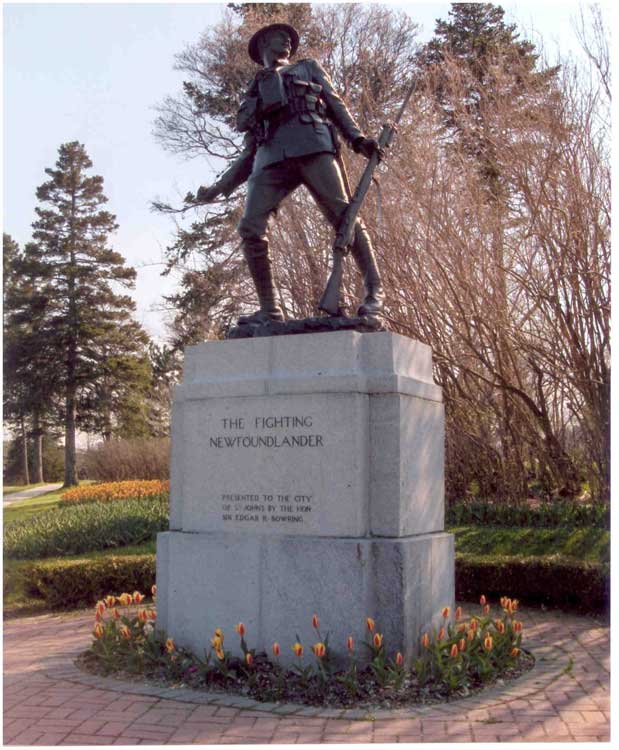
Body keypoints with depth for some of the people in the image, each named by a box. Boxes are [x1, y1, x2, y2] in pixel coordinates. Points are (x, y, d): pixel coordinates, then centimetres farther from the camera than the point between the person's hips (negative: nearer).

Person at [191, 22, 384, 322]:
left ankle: (375, 290, -15)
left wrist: (357, 138, -1)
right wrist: (219, 187, 20)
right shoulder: (255, 89, 34)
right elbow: (249, 154, 29)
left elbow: (335, 104, 18)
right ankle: (269, 309, -14)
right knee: (250, 228, -15)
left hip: (312, 145, -2)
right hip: (272, 156, 2)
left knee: (343, 215, -17)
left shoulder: (308, 68, 32)